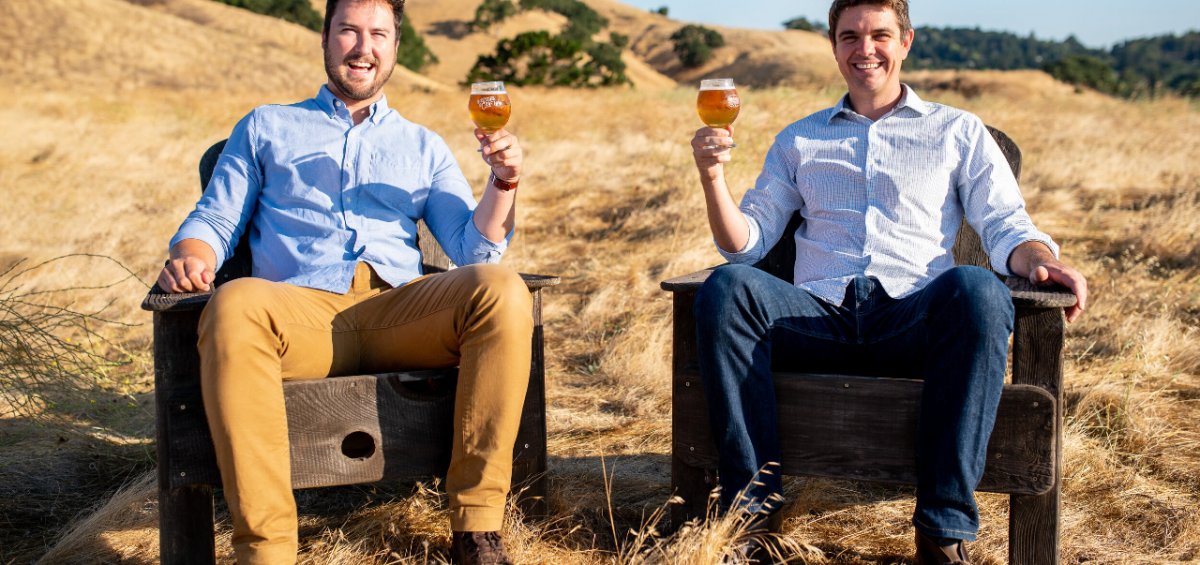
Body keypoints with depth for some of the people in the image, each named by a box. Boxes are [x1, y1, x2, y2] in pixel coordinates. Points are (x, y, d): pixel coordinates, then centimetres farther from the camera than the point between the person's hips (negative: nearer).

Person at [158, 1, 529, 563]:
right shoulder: (265, 127, 28)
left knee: (501, 292, -30)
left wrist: (504, 181, 1)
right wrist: (190, 257, -4)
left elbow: (474, 250, 19)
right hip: (299, 309, -1)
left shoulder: (423, 147, 29)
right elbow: (214, 220, 20)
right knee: (234, 307, -38)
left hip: (398, 311, 2)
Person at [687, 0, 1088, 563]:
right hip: (820, 316, 2)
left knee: (978, 290, -37)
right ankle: (752, 500, -25)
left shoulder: (959, 131, 20)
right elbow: (746, 243, 18)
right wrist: (713, 176, 0)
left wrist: (1040, 261, -13)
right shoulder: (799, 140, 25)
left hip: (912, 318, -1)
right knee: (727, 288, -30)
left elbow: (1006, 226, 10)